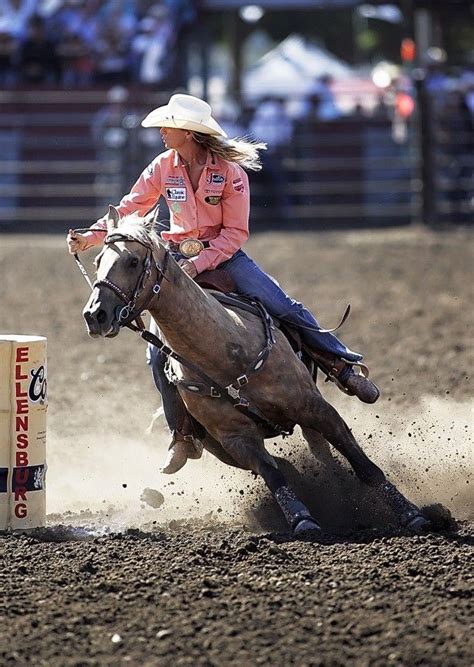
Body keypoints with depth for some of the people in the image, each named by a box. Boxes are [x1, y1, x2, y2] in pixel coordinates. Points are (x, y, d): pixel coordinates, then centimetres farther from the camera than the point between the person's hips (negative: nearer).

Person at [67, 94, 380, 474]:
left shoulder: (230, 171, -13)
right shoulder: (164, 167, -4)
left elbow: (235, 233, -13)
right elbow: (130, 210, -1)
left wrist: (199, 264, -24)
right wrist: (93, 236, -16)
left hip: (223, 254, -2)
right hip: (179, 258, 2)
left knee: (286, 309, -17)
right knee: (160, 350, -8)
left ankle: (343, 369, -4)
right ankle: (183, 436, 2)